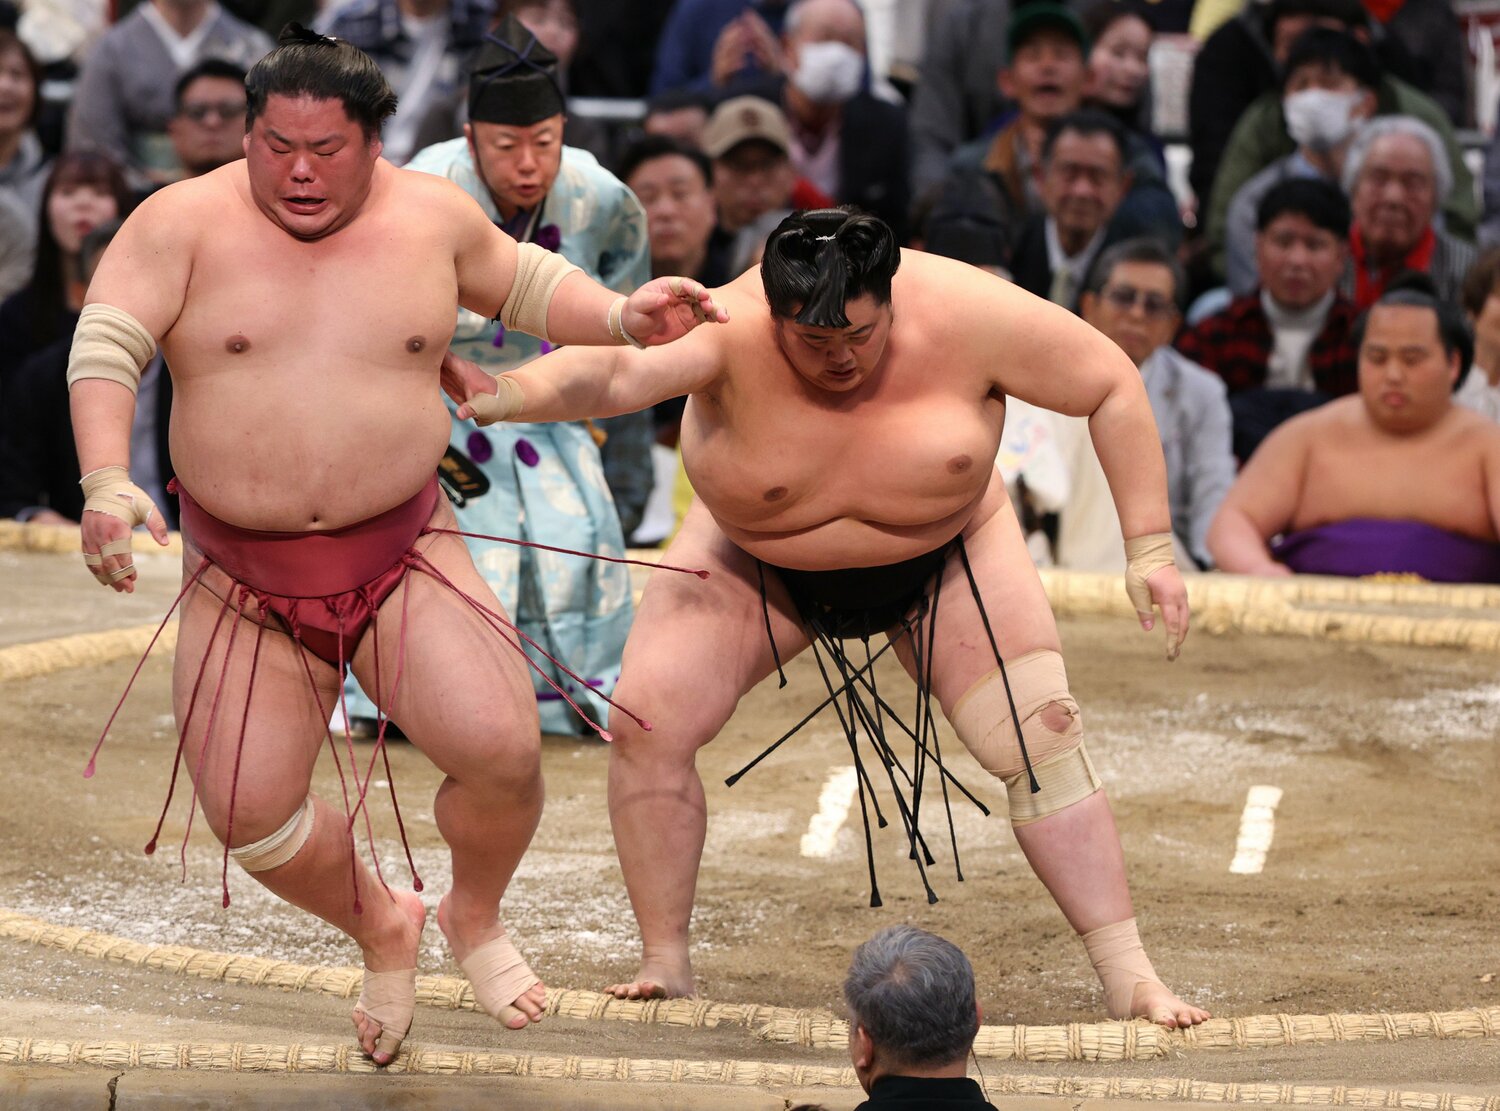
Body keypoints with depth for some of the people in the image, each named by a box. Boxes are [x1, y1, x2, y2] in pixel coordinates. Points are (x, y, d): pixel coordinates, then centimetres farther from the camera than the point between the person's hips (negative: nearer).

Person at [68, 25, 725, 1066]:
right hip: (243, 584, 0)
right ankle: (380, 924, 26)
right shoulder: (185, 223, -6)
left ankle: (475, 915, 14)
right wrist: (108, 483, -28)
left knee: (500, 748, -20)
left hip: (402, 555, 0)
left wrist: (620, 317, 4)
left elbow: (524, 282, 21)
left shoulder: (430, 217, 2)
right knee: (247, 814, -7)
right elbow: (105, 347, -13)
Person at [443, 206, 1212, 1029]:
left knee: (1042, 739, -12)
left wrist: (1149, 548, -19)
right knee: (647, 724, -17)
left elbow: (1112, 387, -17)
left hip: (943, 560, 0)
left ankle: (1129, 980, -2)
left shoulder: (963, 315, -29)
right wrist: (508, 395, -75)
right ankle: (665, 963, 0)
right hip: (756, 564, 0)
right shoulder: (729, 329, -34)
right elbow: (616, 372, -54)